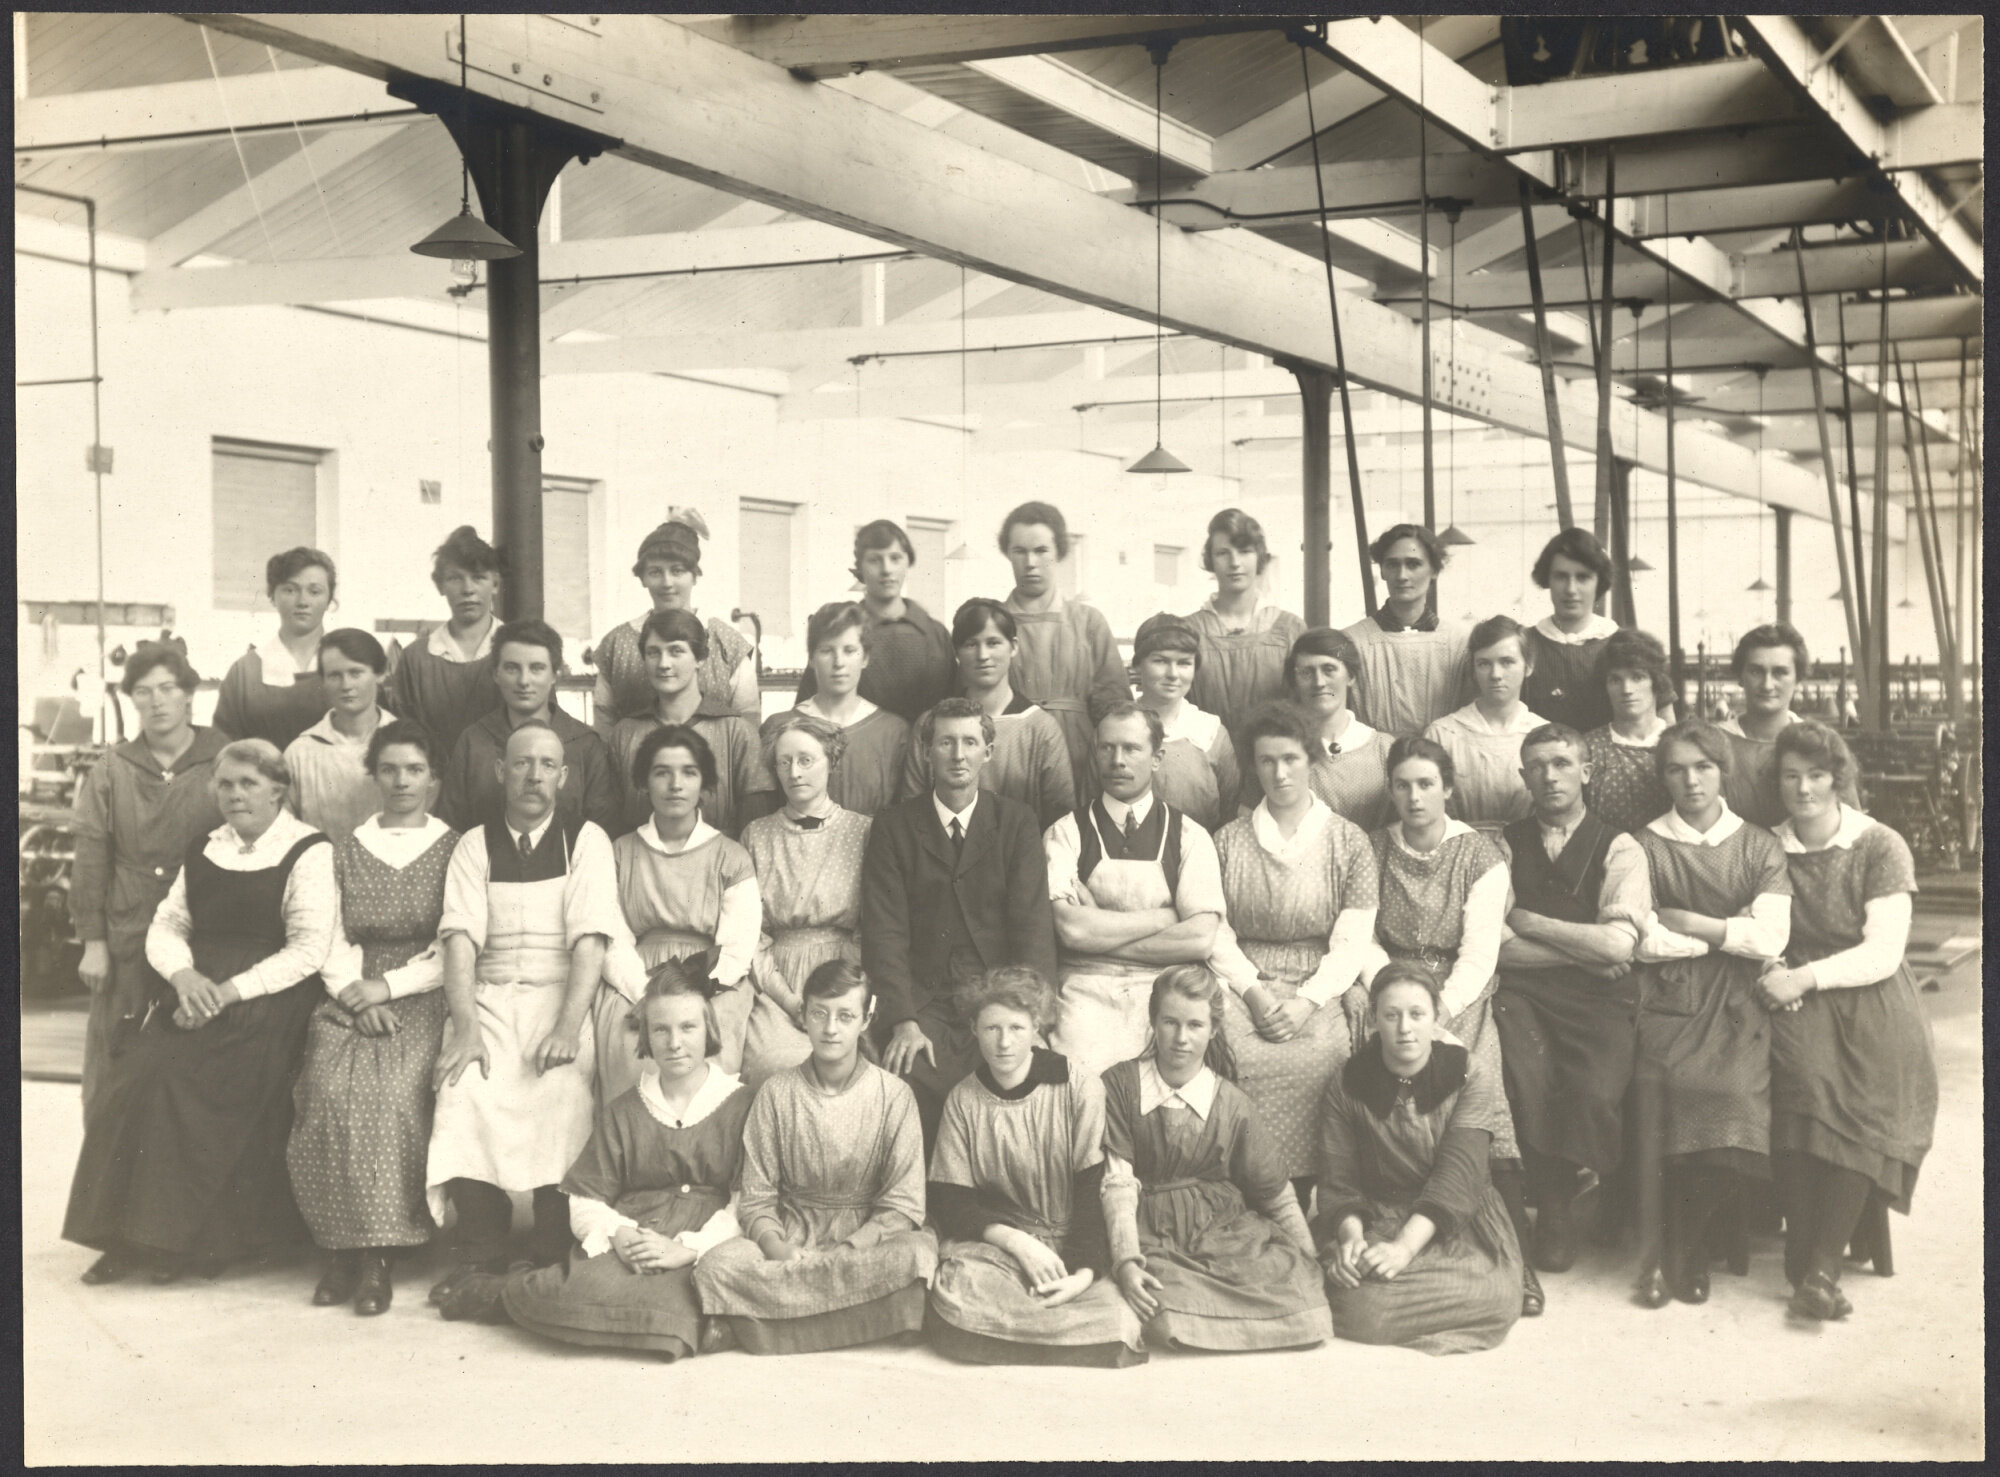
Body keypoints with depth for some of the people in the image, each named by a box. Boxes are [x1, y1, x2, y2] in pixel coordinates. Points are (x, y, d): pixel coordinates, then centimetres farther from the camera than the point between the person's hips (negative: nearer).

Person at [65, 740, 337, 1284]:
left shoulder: (309, 853, -2)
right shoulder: (204, 851, 19)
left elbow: (309, 949, -10)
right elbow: (166, 926, 16)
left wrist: (230, 990, -16)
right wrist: (184, 974, -7)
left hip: (265, 1003, -6)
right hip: (196, 995, 6)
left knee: (178, 1084, -25)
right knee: (134, 1078, -19)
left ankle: (186, 1239, -12)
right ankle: (128, 1237, -10)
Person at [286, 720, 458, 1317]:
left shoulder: (454, 852, 9)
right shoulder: (346, 852, 17)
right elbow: (330, 941, 11)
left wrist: (389, 985, -8)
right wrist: (354, 992, -8)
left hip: (423, 999, -2)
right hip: (354, 1000, 3)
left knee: (392, 1093, -30)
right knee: (331, 1091, -27)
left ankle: (375, 1254, -23)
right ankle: (345, 1248, -18)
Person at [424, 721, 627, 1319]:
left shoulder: (586, 840, 7)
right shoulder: (475, 845, 13)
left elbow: (590, 938, -5)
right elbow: (461, 937, 1)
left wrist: (568, 1026, -18)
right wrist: (466, 1027, -14)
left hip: (562, 994, -1)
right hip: (490, 995, 2)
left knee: (562, 1091, -30)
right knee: (467, 1093, -27)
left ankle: (557, 1262, -21)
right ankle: (479, 1262, -21)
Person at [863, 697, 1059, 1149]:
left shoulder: (1017, 823, 9)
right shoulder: (893, 828, 8)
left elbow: (1033, 922, 1)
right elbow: (884, 930, 0)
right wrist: (904, 1021, -15)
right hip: (924, 999, 0)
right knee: (914, 1079, -29)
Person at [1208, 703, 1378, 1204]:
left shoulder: (1349, 842, 9)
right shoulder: (1229, 841, 13)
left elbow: (1352, 944, 1)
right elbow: (1216, 936, 7)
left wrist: (1306, 1002, -13)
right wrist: (1255, 994, -10)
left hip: (1323, 989, -1)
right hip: (1243, 983, 1)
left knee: (1319, 1055, -32)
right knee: (1227, 1052, -31)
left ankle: (1306, 1200, -19)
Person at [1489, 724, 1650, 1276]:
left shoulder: (1619, 849, 8)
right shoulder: (1505, 846, 13)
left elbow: (1618, 944, -7)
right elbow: (1494, 944, 0)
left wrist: (1530, 923, -2)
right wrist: (1584, 949, -3)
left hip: (1598, 999, -1)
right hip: (1522, 992, 1)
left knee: (1597, 1090, -29)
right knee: (1523, 1081, -31)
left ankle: (1556, 1206, -2)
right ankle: (1551, 1207, -8)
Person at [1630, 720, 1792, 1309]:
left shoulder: (1759, 846, 12)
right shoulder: (1646, 846, 7)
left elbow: (1771, 939, -1)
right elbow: (1646, 943, -4)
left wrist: (1687, 922, -3)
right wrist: (1731, 932, -1)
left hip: (1740, 1006, 1)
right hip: (1673, 1004, -1)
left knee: (1738, 1094, -25)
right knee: (1690, 1095, -27)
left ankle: (1673, 1247, -6)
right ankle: (1685, 1248, -6)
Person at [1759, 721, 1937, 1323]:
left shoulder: (1880, 847, 3)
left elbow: (1884, 952, -5)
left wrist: (1808, 976, -16)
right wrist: (1770, 973, -13)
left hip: (1870, 1002, -1)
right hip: (1795, 1005, 1)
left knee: (1864, 1108, -28)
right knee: (1808, 1088, -29)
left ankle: (1820, 1266, -25)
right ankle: (1804, 1262, -21)